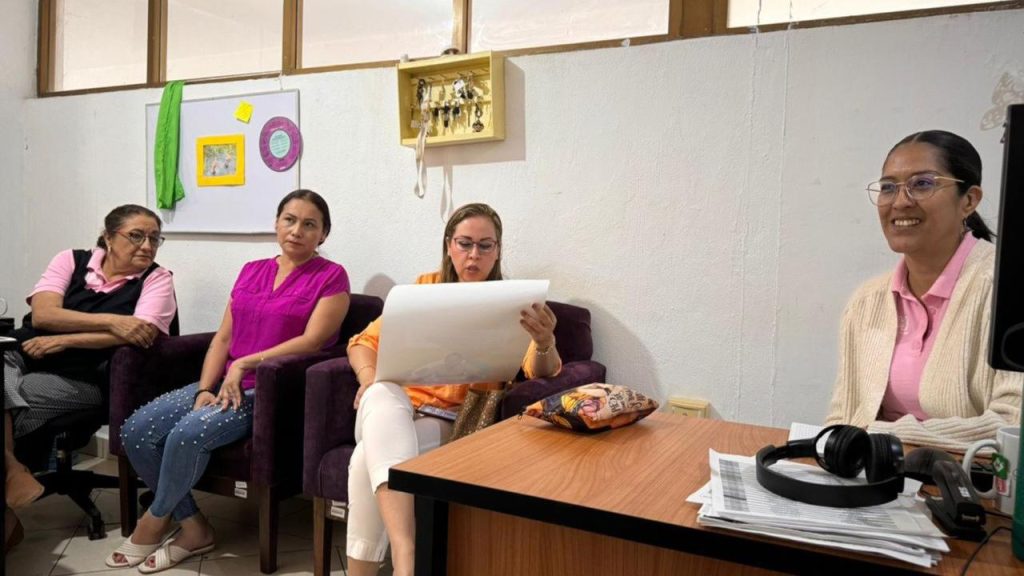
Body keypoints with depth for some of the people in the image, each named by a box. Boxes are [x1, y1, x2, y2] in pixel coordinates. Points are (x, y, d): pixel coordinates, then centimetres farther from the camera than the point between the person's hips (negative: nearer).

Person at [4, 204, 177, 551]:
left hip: (78, 380, -2)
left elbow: (142, 334, -14)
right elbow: (42, 314, -6)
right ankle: (11, 471, -15)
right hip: (20, 357, 3)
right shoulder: (71, 260, 8)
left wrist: (63, 341, -13)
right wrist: (112, 320, -18)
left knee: (8, 402, -24)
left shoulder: (157, 279, 1)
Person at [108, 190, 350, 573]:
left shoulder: (331, 277, -2)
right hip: (224, 383, 7)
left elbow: (312, 341, -13)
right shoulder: (251, 271, 16)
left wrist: (244, 364, -15)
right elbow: (223, 338, 10)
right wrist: (205, 389, -5)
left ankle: (156, 519, 2)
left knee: (188, 433, -28)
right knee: (136, 430, -11)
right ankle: (193, 527, 1)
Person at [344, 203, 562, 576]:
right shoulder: (425, 288, 14)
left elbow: (540, 372, -10)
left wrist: (545, 344, -35)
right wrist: (370, 378, -9)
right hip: (391, 413, 2)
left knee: (369, 456, -33)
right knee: (383, 394, -37)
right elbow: (365, 341, 14)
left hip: (453, 422, -2)